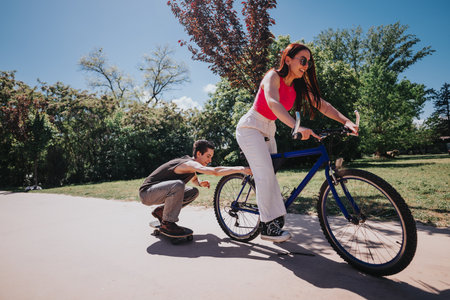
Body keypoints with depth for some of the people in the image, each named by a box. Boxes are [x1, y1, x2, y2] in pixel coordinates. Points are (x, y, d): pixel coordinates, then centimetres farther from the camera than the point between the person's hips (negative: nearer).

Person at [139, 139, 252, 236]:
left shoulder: (191, 165, 4)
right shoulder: (189, 163, -26)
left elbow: (194, 180, 24)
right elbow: (215, 171, -41)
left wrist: (200, 183, 0)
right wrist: (241, 169, -41)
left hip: (158, 191, 9)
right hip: (147, 193, -9)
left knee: (193, 192, 4)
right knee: (178, 185, -35)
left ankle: (161, 211, 14)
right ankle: (167, 223, -15)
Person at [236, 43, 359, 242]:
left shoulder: (299, 86, 4)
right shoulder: (273, 77, -17)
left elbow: (322, 105, -4)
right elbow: (272, 102, -37)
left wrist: (346, 121, -20)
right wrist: (297, 127, -52)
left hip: (267, 131, 8)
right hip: (251, 127, -7)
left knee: (269, 176, 6)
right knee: (265, 175, -15)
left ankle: (277, 220, 11)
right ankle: (267, 226, -6)